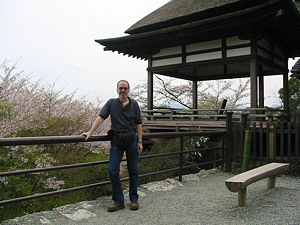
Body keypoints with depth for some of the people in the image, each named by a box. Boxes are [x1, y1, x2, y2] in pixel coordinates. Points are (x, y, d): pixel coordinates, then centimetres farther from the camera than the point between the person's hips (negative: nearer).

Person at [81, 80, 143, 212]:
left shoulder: (134, 104, 6)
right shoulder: (111, 103, 5)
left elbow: (138, 124, 5)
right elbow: (101, 118, -4)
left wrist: (140, 142, -1)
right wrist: (90, 132, -14)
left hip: (131, 139, 0)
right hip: (116, 140, 0)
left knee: (133, 171, 7)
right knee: (112, 170, -6)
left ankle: (134, 199, 21)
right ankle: (118, 201, 6)